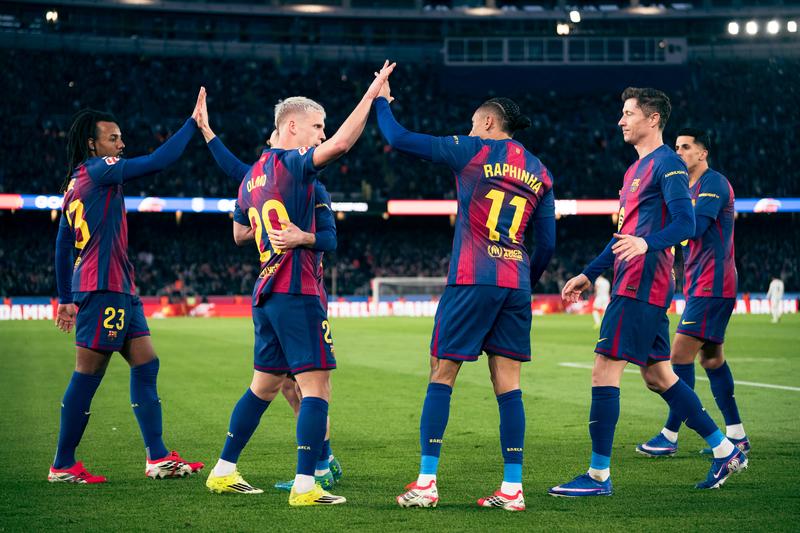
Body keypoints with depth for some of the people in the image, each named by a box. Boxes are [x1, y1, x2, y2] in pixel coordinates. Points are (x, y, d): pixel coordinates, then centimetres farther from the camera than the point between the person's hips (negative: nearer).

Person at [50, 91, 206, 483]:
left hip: (119, 290, 10)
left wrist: (66, 299, 24)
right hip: (103, 288, -10)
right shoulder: (97, 170, -8)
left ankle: (157, 458, 8)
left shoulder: (74, 184, 19)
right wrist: (193, 123, -6)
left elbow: (62, 247, 21)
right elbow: (159, 161, -14)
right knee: (87, 375, -5)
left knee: (146, 364, 8)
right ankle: (63, 466, 1)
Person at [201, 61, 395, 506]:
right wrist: (371, 95, -17)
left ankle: (224, 472, 23)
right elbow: (341, 144, -24)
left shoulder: (253, 176, 16)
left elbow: (240, 234, 28)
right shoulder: (291, 164, -9)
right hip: (296, 290, -9)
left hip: (267, 291, 9)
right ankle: (305, 486, -11)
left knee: (265, 385, 18)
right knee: (317, 383, -7)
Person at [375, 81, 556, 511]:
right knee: (507, 383, 5)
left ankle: (426, 483, -2)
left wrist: (381, 101, 18)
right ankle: (512, 488, 3)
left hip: (472, 280, -4)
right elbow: (547, 243, 13)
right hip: (515, 283, 5)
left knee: (441, 375, 1)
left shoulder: (473, 151, 1)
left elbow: (400, 139, 1)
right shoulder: (540, 173, 15)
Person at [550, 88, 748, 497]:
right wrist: (588, 274, 26)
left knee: (604, 372, -11)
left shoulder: (667, 164, -8)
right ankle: (726, 451, 20)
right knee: (657, 375, 13)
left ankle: (599, 476, -7)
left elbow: (685, 224, -18)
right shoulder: (635, 170, 22)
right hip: (634, 284, 10)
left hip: (641, 285, -10)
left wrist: (647, 243, -36)